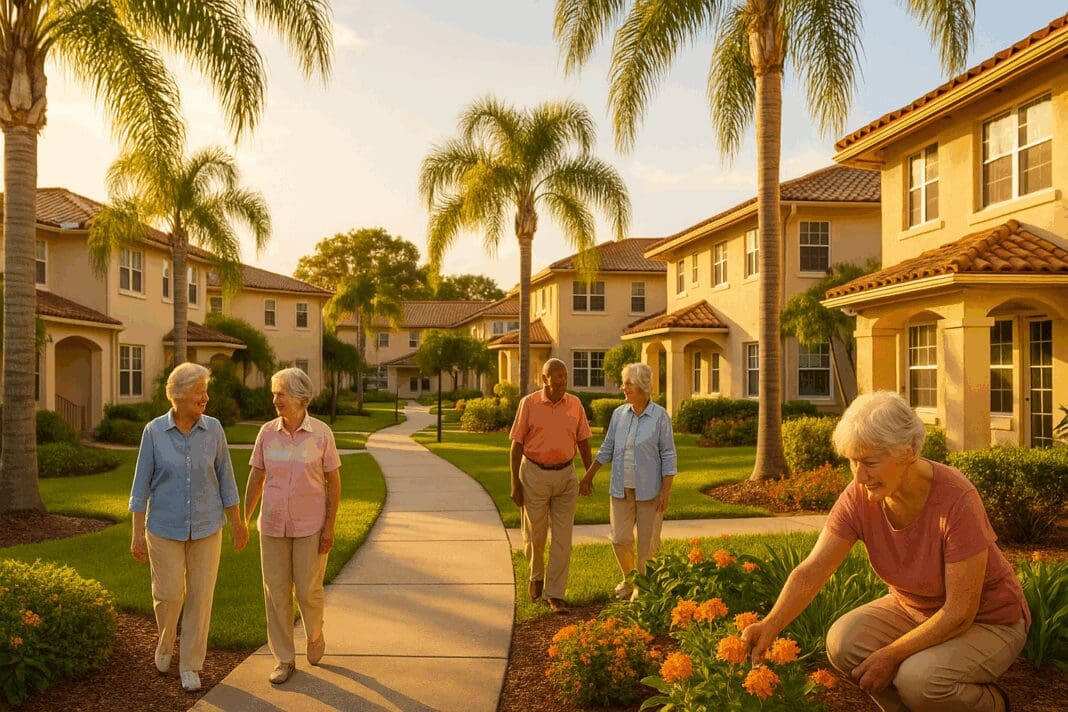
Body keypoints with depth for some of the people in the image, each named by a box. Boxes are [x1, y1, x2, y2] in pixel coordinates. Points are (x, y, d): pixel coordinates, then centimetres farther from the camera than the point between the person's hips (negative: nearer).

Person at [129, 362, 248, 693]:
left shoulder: (213, 429, -6)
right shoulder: (154, 431, -9)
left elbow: (225, 478, 1)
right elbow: (141, 484, -5)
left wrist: (237, 523, 4)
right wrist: (138, 533, -7)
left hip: (206, 527, 1)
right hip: (165, 527, -1)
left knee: (200, 596, 4)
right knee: (168, 594, 5)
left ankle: (190, 665, 20)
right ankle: (166, 640, 39)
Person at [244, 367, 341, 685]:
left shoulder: (322, 433, -10)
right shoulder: (267, 432, -2)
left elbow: (334, 481, -5)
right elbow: (256, 479, 6)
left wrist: (330, 526, -10)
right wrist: (243, 520, 5)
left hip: (310, 525, -2)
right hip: (273, 524, 3)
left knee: (308, 590, 1)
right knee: (276, 591, 6)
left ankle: (314, 633, 33)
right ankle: (284, 659, 20)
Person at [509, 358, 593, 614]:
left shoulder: (575, 404, 0)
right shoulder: (529, 403, -7)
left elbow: (583, 442, 8)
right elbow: (517, 444, -5)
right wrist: (515, 483, -8)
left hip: (566, 475, 2)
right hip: (535, 475, -2)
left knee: (562, 538, 0)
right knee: (534, 534, 9)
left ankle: (555, 594, 9)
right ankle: (537, 574, 38)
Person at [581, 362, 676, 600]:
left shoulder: (660, 416, -10)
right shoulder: (619, 414, 2)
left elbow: (668, 456, -8)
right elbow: (607, 448, 11)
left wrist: (666, 491, -12)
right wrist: (588, 476, 12)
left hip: (649, 489, -3)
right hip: (621, 488, 4)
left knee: (648, 540, 5)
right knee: (620, 539, 4)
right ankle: (629, 579, 29)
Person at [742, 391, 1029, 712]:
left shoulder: (956, 500, -32)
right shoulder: (859, 497, -18)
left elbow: (960, 612, -27)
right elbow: (811, 571, -21)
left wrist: (891, 655, -25)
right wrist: (769, 626, -36)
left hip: (988, 622, -4)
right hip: (914, 610, 5)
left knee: (919, 679, -30)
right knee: (843, 642, -21)